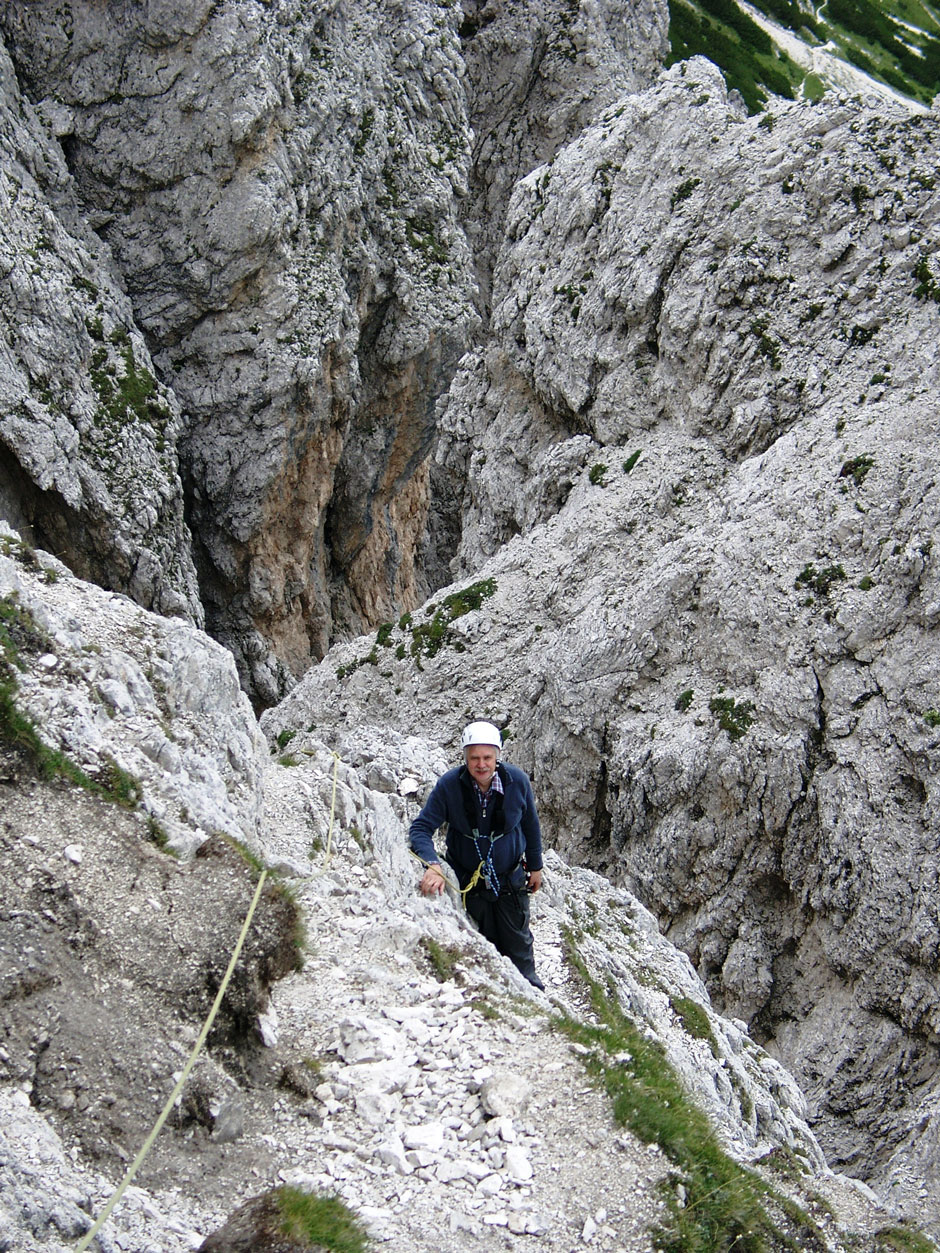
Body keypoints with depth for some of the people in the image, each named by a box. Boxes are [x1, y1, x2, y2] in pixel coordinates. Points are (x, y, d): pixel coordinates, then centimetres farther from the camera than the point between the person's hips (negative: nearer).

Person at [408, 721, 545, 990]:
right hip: (468, 884, -1)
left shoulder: (517, 781, -17)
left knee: (518, 944, 15)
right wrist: (432, 865, -39)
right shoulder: (449, 785, -23)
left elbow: (531, 825, 0)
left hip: (511, 881, 1)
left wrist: (535, 866, 10)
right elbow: (420, 828, -21)